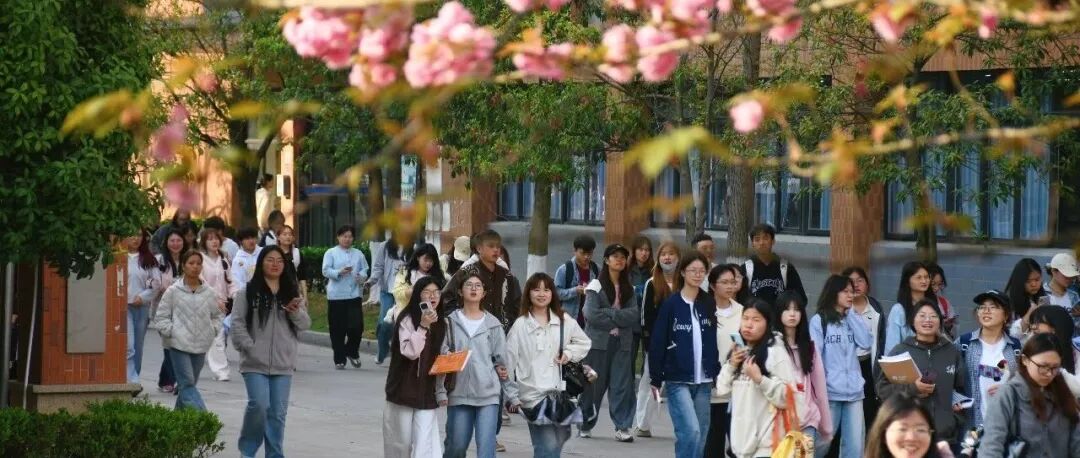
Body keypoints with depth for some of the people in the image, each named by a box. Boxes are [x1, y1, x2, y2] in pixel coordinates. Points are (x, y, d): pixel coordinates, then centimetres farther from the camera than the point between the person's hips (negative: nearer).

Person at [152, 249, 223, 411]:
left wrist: (212, 330, 5)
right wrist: (171, 331, -9)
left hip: (201, 345, 4)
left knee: (189, 384, 10)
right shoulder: (173, 291, -1)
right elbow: (160, 317, 3)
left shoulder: (209, 293, 6)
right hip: (179, 344, -4)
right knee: (187, 383, -14)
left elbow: (218, 314, 20)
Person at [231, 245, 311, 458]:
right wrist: (249, 348, -12)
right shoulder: (248, 292, 0)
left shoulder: (291, 293, 11)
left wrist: (296, 312, -11)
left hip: (283, 363, 4)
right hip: (255, 363, -3)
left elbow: (305, 324, 10)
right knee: (259, 405, -15)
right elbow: (237, 323, -3)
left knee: (278, 412, 5)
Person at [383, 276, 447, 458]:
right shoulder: (407, 320, -9)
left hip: (427, 392, 3)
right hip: (404, 388, -3)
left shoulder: (440, 324, 9)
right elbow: (409, 351, -20)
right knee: (401, 442, 8)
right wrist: (423, 327, -27)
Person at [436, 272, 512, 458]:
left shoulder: (493, 324, 6)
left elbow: (502, 359, 9)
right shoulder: (451, 322, 3)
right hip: (458, 393, 0)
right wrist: (440, 390, -4)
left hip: (488, 393, 0)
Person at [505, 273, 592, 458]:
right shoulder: (520, 325, -2)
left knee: (559, 440, 9)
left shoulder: (564, 321, 7)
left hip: (560, 393, 4)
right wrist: (512, 396, 1)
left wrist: (569, 353, 1)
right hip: (533, 394, -4)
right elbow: (509, 361, 1)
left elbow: (584, 342, 21)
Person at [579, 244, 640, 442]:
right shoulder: (596, 286, 0)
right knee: (593, 384, 2)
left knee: (622, 384, -4)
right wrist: (619, 320, -8)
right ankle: (585, 425, 15)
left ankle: (622, 427, -3)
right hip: (598, 342, -3)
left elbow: (634, 314, -2)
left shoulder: (629, 288, 12)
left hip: (622, 343, 3)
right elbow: (592, 314, -12)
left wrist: (609, 314, -12)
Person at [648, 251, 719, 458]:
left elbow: (714, 342, 11)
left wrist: (717, 373, 6)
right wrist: (656, 379, -4)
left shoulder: (708, 304, 7)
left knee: (700, 435, 5)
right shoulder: (671, 304, -4)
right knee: (691, 430, -17)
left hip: (703, 381, 4)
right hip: (678, 380, -4)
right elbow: (657, 342, -4)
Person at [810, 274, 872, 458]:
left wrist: (851, 314, 2)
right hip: (829, 391, -5)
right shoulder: (819, 320, -2)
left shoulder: (852, 319, 15)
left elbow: (866, 343, -1)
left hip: (854, 390, 5)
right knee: (821, 442, 1)